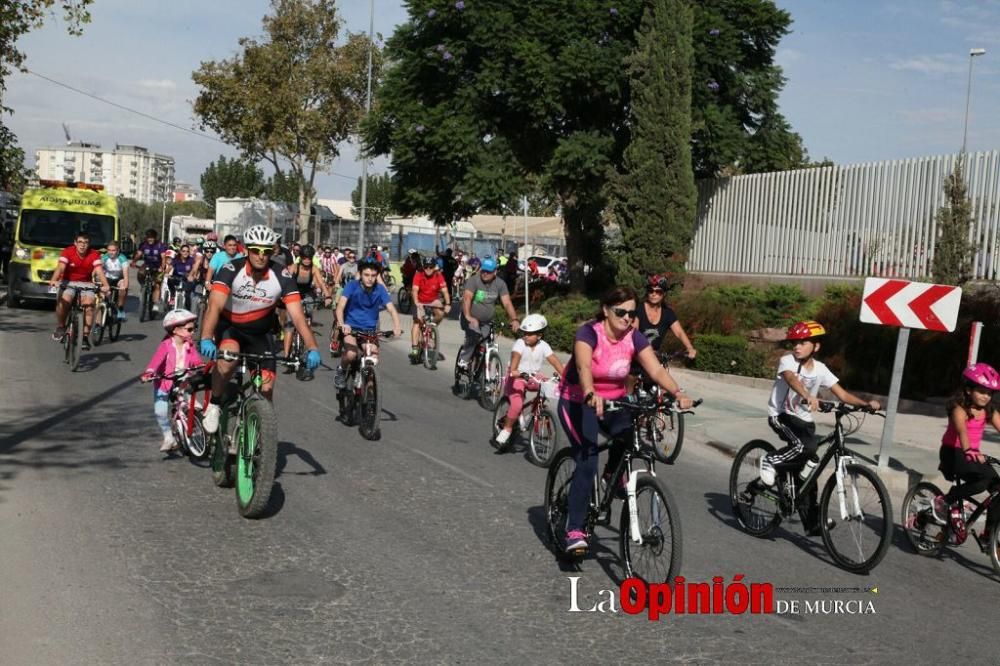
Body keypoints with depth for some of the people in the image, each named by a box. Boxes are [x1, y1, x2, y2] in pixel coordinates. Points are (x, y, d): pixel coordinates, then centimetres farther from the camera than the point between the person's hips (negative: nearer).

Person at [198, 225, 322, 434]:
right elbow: (214, 306, -34)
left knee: (267, 388, -7)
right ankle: (214, 405, -9)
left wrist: (312, 348, -39)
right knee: (227, 359, -34)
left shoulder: (282, 276, -20)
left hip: (260, 332, 2)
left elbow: (298, 315, -26)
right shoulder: (231, 270, -23)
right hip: (229, 327, -2)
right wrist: (206, 339, -51)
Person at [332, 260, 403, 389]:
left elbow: (391, 309, -17)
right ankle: (341, 370, 6)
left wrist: (397, 326, -36)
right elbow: (340, 306, -23)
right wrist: (342, 324, -42)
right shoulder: (352, 286, -14)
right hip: (351, 327, -2)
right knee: (351, 354, -27)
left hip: (370, 329, 2)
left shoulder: (380, 289, -9)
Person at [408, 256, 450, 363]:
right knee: (417, 321, -15)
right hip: (421, 302, -1)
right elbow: (415, 290, -30)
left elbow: (445, 291, -24)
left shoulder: (438, 276, -16)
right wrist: (416, 302, -47)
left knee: (440, 314, -26)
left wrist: (447, 304, -39)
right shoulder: (419, 276, -19)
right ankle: (414, 349, -17)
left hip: (433, 301, 1)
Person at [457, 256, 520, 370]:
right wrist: (468, 316, -47)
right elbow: (467, 298, -30)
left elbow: (507, 303, -13)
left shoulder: (500, 284, -6)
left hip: (487, 322, 4)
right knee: (474, 335, -31)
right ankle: (463, 360, -16)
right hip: (471, 319, -4)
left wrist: (515, 320, -30)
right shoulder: (473, 280, -16)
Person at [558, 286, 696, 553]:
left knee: (630, 433, -26)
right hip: (578, 403, -5)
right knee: (587, 462, -19)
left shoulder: (634, 338, -9)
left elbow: (656, 369, -20)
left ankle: (612, 473, 7)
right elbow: (583, 366, -40)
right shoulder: (589, 332, -23)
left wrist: (678, 394, -38)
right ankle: (575, 530, -11)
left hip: (614, 401, 5)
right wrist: (591, 395, -60)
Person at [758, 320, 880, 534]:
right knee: (806, 446, -33)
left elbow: (842, 394, -3)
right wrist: (808, 396, -56)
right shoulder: (787, 360, -14)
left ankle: (813, 522, 14)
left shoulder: (820, 369, 0)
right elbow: (791, 378, -36)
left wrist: (867, 403, -19)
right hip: (781, 415, -5)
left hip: (803, 420, 5)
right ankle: (771, 462, -8)